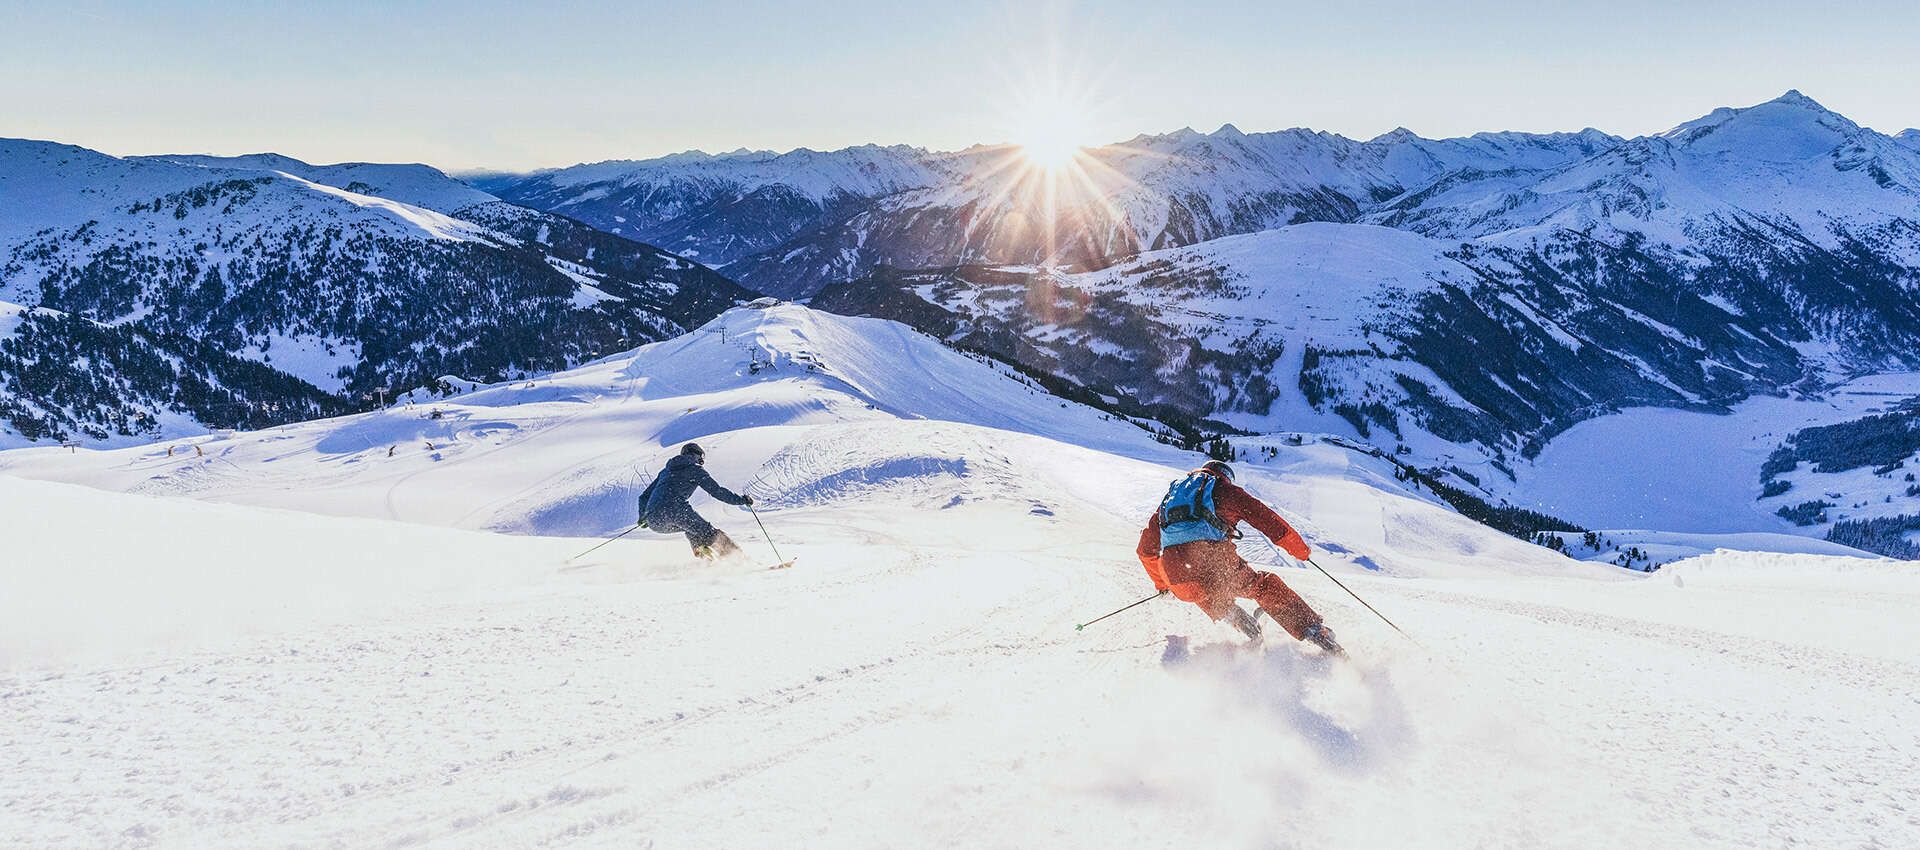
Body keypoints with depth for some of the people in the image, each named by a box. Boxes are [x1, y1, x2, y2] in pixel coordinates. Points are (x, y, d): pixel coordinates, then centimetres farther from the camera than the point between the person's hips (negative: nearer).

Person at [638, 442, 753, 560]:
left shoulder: (666, 470, 32)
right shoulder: (695, 469, 15)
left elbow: (644, 496, 34)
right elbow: (717, 491, 8)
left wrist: (643, 517, 48)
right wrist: (742, 500, 17)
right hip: (674, 510, -6)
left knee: (690, 525, 29)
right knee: (708, 533, 2)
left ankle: (700, 552, 11)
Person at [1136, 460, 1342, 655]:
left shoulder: (1171, 494, 32)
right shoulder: (1226, 489, 21)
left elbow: (1146, 549, 36)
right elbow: (1267, 519, 16)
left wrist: (1161, 584, 48)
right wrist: (1301, 549, 29)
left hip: (1177, 579, 3)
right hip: (1214, 559, -3)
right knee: (1265, 587, 19)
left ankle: (1229, 614, 11)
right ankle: (1315, 631, 8)